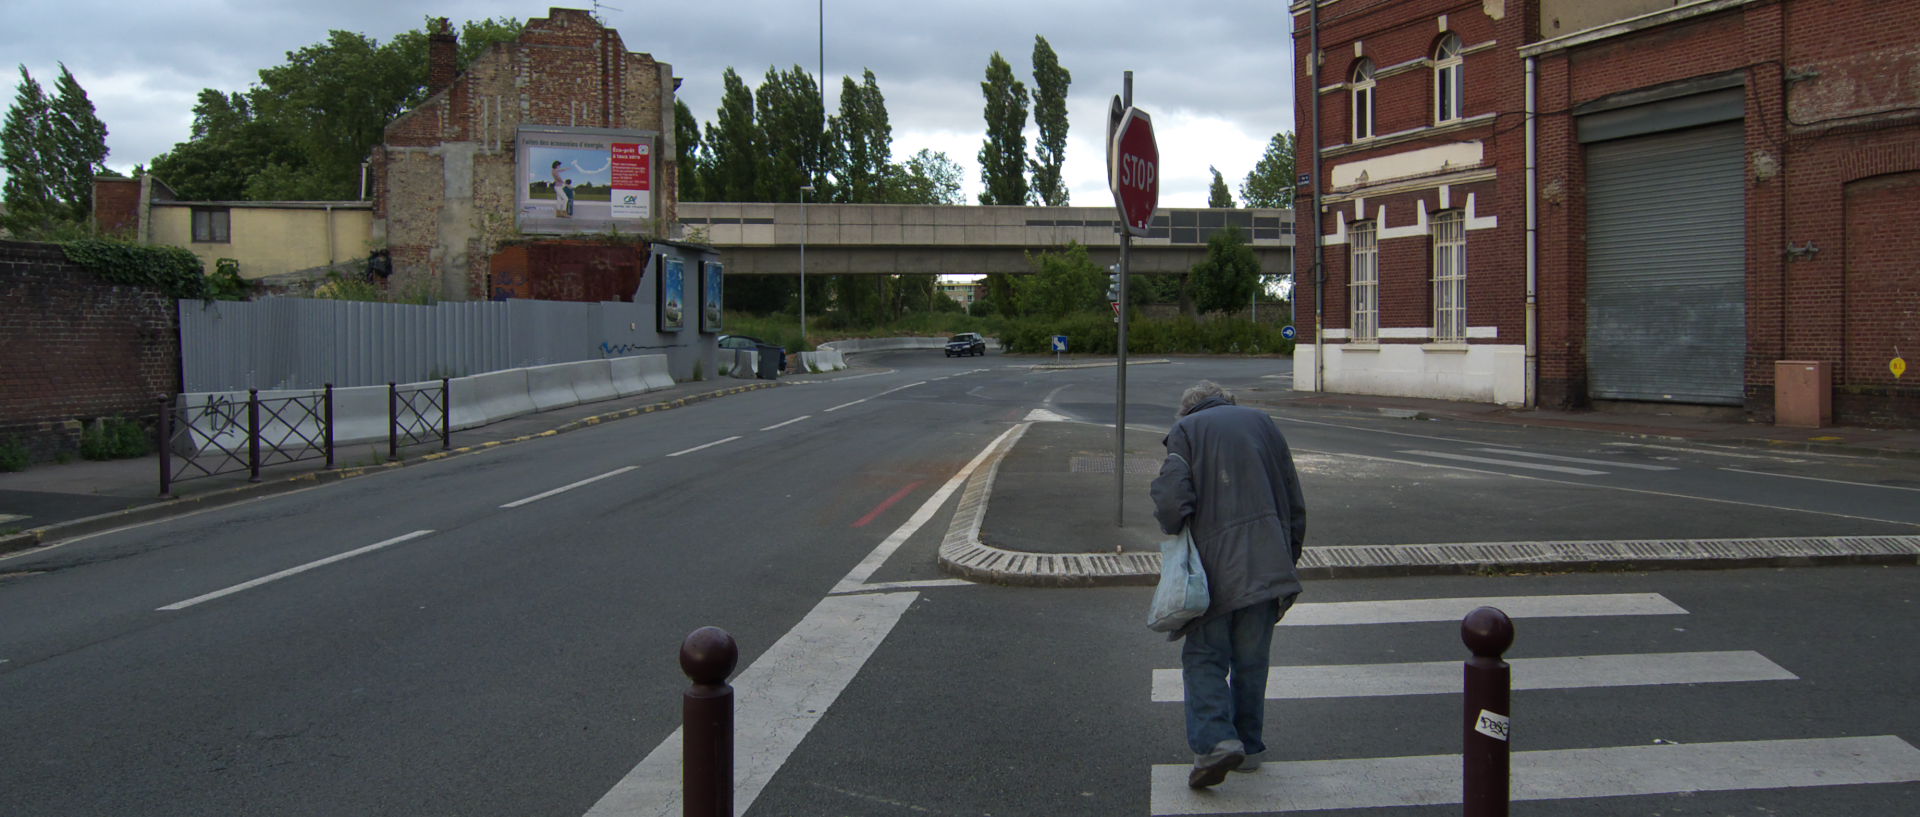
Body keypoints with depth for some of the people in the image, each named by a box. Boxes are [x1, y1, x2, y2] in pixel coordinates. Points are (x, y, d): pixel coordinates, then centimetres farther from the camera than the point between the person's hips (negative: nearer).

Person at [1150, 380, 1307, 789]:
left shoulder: (1185, 430, 4)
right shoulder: (1262, 422, 15)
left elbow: (1171, 499, -11)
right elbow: (1295, 503, 13)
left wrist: (1176, 534, 8)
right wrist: (1288, 562, 18)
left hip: (1215, 569, -4)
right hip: (1269, 568, 4)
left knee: (1204, 657, 2)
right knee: (1251, 660, 14)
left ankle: (1215, 740, -15)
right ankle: (1249, 746, 20)